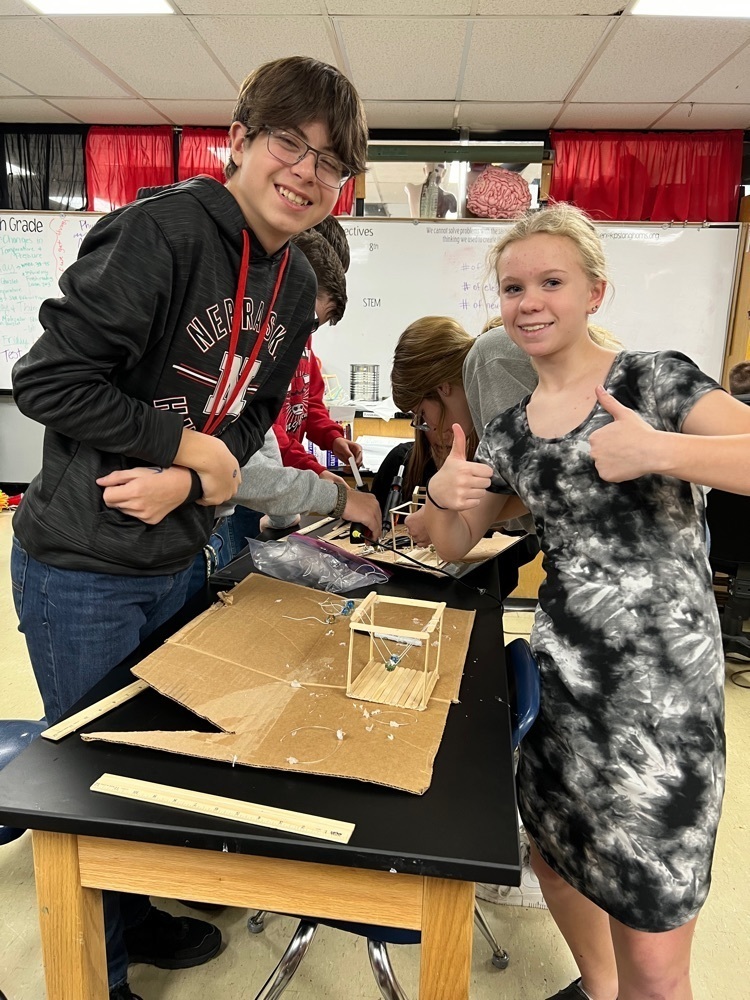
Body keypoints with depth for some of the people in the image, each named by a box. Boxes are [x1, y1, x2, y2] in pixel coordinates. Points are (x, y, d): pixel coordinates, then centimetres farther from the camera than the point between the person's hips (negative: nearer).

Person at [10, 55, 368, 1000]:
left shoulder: (295, 286, 4)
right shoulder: (161, 229, -20)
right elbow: (47, 380, -23)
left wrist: (185, 477, -11)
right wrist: (190, 447, -17)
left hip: (174, 562, 7)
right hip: (79, 568, -7)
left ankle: (132, 917, 50)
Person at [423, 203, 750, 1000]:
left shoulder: (654, 379, -8)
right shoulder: (511, 428, 8)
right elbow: (455, 545, 14)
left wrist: (658, 450, -31)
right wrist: (442, 495, -6)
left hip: (660, 682, -6)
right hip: (560, 670, 6)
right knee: (556, 856, 24)